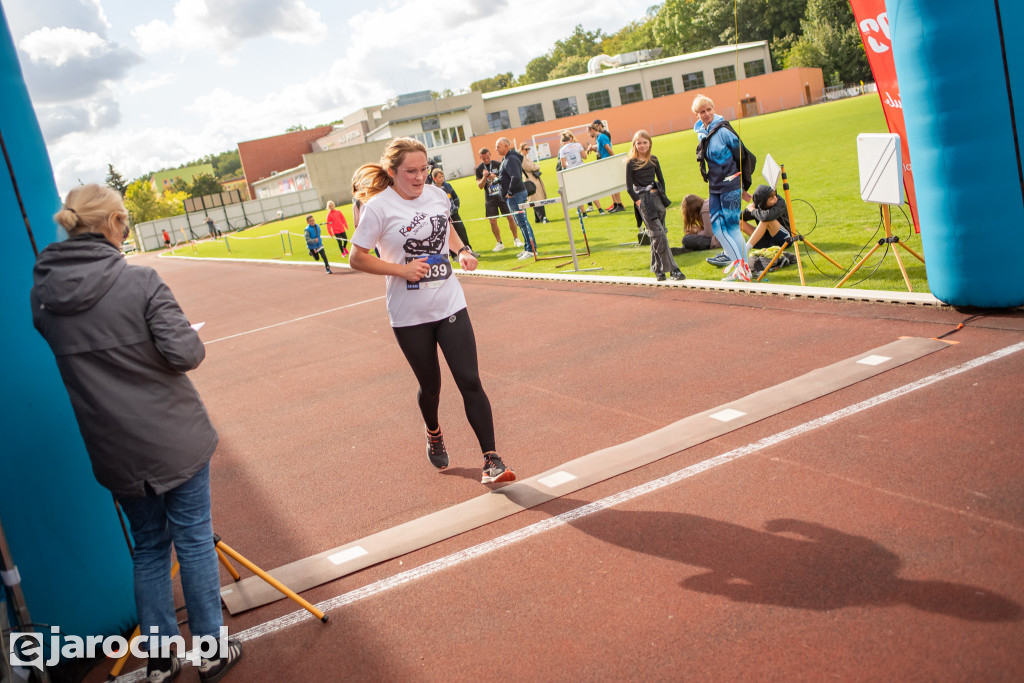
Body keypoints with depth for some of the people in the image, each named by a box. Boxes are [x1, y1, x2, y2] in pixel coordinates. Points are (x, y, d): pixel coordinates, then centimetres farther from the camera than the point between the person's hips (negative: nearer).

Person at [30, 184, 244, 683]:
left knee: (148, 547, 19)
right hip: (175, 437, -4)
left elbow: (69, 354, 11)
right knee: (194, 540, 10)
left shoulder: (42, 295, -1)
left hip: (114, 449, 4)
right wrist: (193, 345, 0)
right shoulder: (138, 282, -18)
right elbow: (185, 353, -20)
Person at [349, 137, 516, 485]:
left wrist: (462, 250, 4)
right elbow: (357, 258, -8)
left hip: (450, 305, 3)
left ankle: (491, 460, -3)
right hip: (409, 316, -2)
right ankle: (433, 433, 46)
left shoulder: (437, 195, 2)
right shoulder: (379, 207, -12)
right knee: (430, 386, 13)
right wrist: (402, 269, -19)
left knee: (470, 381, -6)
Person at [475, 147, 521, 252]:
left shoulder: (497, 164, 1)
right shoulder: (479, 169, 3)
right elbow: (480, 186, -2)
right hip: (490, 199, 1)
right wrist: (484, 177, -21)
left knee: (510, 217, -2)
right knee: (493, 221, -2)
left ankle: (516, 239, 13)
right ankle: (499, 243, 10)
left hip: (502, 195, 0)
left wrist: (495, 177, -18)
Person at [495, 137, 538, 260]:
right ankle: (528, 248, 21)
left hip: (515, 195, -11)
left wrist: (510, 193, -21)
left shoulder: (510, 160, -18)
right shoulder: (506, 159, 16)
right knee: (521, 222, 15)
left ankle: (531, 250, -6)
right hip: (515, 195, 11)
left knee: (522, 222, -8)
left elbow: (516, 178, -29)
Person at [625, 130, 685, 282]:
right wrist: (638, 202, -10)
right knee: (659, 234, -12)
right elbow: (629, 187, -3)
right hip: (643, 200, -5)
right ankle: (672, 269, -13)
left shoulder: (653, 160, 12)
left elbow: (661, 179, 19)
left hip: (656, 197, 5)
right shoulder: (631, 163, -1)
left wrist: (662, 196, 9)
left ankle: (658, 269, 16)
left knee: (657, 236, 6)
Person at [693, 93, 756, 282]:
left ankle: (744, 267, 7)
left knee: (732, 226, -4)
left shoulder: (723, 130, -12)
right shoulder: (701, 133, 8)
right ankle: (737, 262, 14)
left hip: (730, 185, -7)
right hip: (714, 187, 7)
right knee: (716, 226, 4)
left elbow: (742, 156, -8)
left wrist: (743, 185, -3)